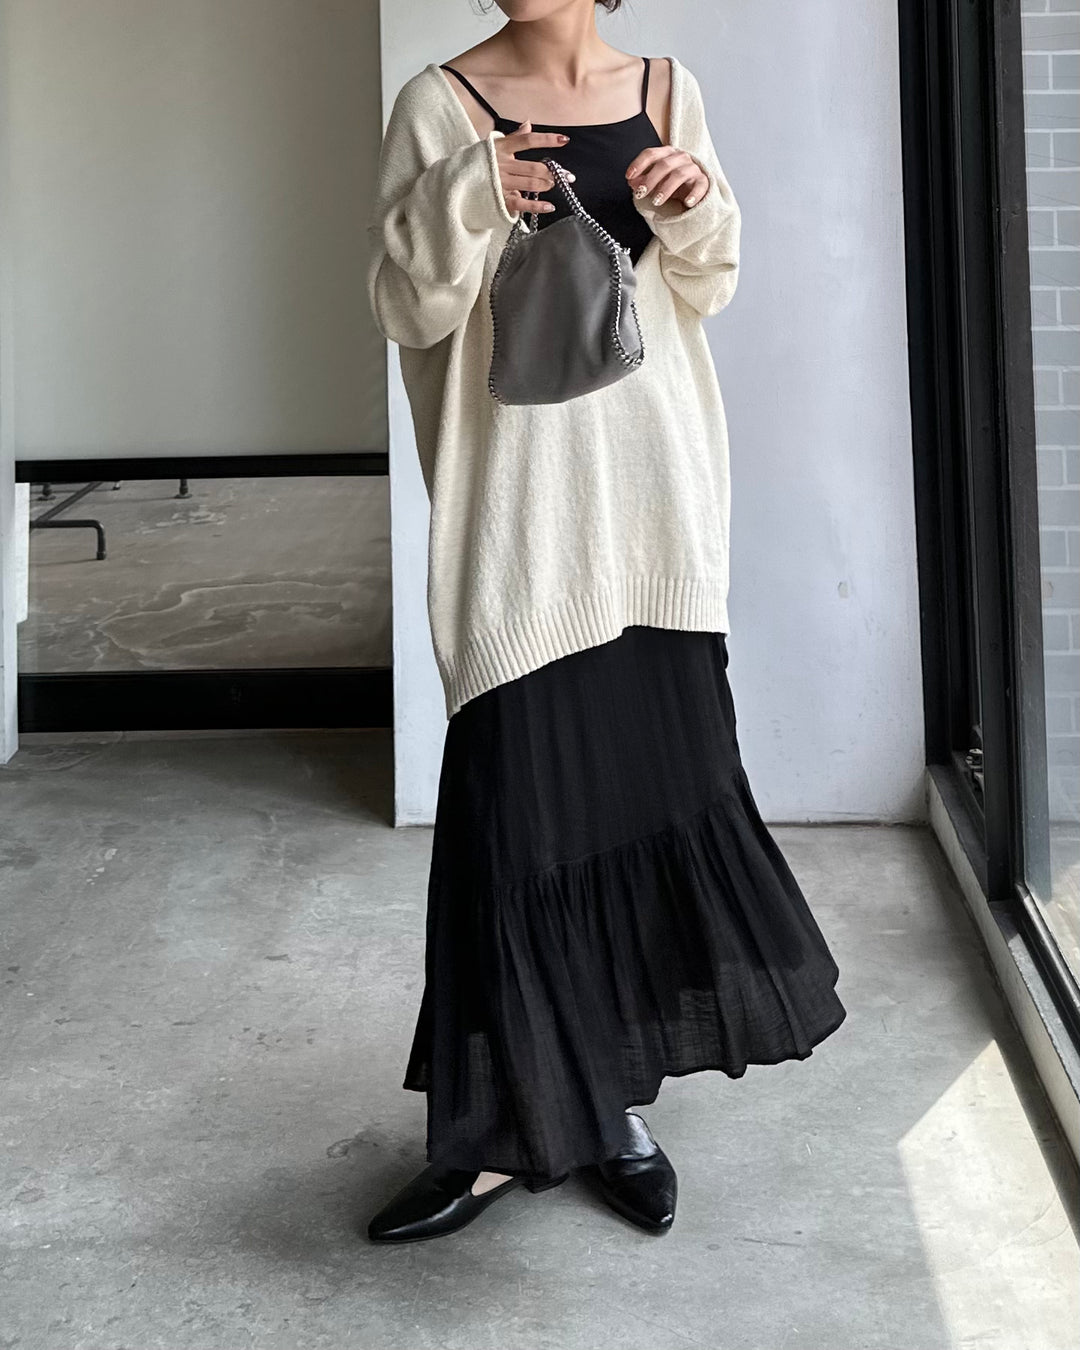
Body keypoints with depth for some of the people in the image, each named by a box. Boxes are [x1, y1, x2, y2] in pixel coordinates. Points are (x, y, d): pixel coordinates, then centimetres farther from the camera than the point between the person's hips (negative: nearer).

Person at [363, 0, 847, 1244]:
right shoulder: (443, 104, 1)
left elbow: (704, 290, 15)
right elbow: (408, 309, -3)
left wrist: (700, 208, -5)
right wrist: (462, 201, -20)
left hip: (651, 497, 4)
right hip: (520, 501, -3)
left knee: (656, 781, 4)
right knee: (521, 793, -4)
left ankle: (615, 1102, 19)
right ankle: (507, 1131, 8)